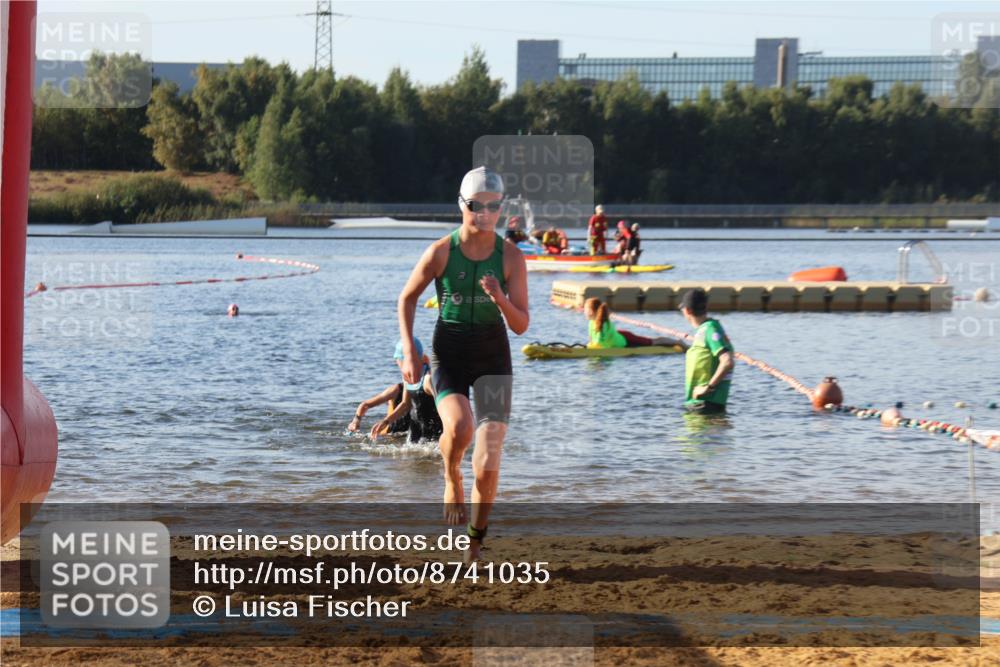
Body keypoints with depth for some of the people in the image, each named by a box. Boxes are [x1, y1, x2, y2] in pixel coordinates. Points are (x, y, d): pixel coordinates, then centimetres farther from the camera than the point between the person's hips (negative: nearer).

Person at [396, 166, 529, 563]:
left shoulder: (510, 257, -6)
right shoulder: (441, 252, -9)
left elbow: (521, 325, -7)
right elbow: (407, 298, 6)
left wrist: (499, 298, -26)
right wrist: (409, 351, -3)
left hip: (493, 357, 1)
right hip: (449, 357, -1)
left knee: (487, 469, -5)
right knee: (459, 428, -33)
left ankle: (476, 541, 19)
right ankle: (451, 478, 2)